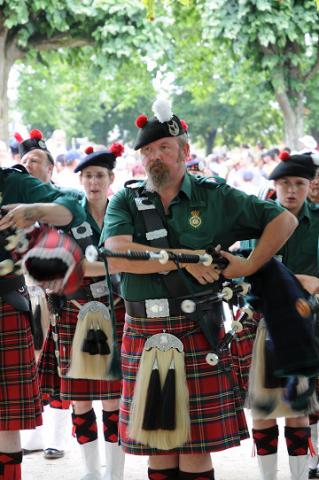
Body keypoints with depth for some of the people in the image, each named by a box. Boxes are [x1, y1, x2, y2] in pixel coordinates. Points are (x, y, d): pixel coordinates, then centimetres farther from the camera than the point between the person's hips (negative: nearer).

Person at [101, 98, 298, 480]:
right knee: (157, 445, 7)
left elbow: (283, 220, 7)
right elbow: (116, 258, -13)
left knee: (196, 448, 1)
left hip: (198, 334, -1)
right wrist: (185, 259, -13)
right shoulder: (126, 202, 5)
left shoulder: (214, 197, 4)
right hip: (143, 336, 2)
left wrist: (249, 266, -4)